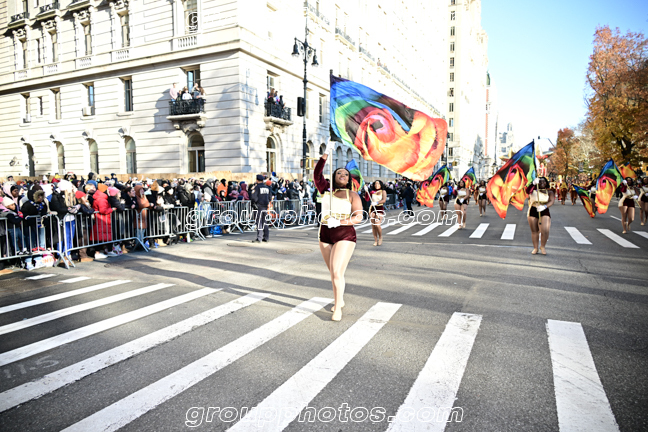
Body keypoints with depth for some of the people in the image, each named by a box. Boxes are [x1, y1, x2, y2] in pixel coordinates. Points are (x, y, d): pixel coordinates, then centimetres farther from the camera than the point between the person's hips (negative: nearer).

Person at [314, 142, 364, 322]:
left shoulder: (352, 195, 0)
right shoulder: (326, 190, 8)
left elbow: (358, 217, -10)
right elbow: (317, 173, -7)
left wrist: (339, 221, -23)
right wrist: (326, 154, -16)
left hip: (345, 235, -4)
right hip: (325, 235, 4)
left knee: (337, 272, -13)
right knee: (333, 272, 15)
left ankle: (338, 307, 2)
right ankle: (340, 300, 35)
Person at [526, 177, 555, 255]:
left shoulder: (549, 192, 8)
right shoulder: (533, 190, 7)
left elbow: (552, 201, -9)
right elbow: (527, 191, -16)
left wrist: (545, 206, -29)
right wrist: (533, 183, -31)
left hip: (544, 212, 0)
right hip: (533, 211, 1)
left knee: (545, 230, -14)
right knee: (534, 231, 6)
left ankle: (542, 247, 7)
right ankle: (535, 248, 17)